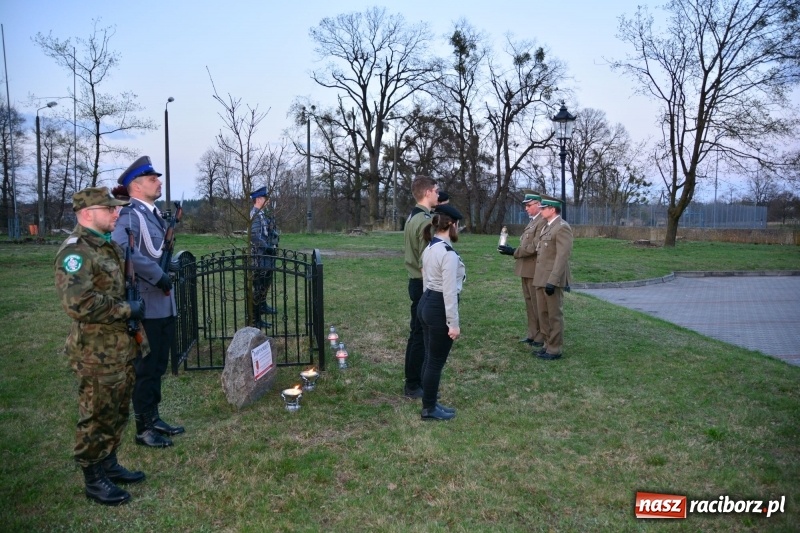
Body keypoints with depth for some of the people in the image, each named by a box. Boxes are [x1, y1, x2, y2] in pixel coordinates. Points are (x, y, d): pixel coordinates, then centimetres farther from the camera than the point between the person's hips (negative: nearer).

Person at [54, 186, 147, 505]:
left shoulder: (109, 246, 12)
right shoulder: (75, 251, -18)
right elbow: (77, 303, -29)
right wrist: (127, 310, -20)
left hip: (122, 348, 9)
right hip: (97, 354, -9)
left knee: (117, 413, 19)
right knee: (97, 418, 4)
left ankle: (109, 464, 34)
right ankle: (93, 480, 18)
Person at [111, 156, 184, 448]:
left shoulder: (154, 214, 14)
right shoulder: (130, 214, -14)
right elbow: (120, 248, -32)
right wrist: (158, 275, -26)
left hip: (163, 305, 9)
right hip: (145, 306, -9)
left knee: (158, 366, 17)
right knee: (146, 368, 2)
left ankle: (154, 418, 30)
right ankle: (144, 429, 15)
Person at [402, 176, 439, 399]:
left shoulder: (412, 217, 12)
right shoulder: (425, 220, -19)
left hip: (416, 281, 10)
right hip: (424, 284, -10)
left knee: (417, 333, 16)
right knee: (421, 335, -2)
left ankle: (416, 380, 27)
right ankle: (414, 386, 7)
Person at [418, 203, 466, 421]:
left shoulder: (429, 248, 9)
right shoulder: (449, 253, -20)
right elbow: (449, 291, -21)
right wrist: (453, 323, -16)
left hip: (426, 303, 10)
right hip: (440, 308, -10)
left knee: (430, 358, 18)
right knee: (436, 361, 2)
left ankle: (430, 403, 29)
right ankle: (429, 409, 14)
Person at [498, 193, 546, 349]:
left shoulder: (543, 222, -17)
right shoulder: (532, 221, 15)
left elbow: (534, 247, -23)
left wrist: (513, 251, -21)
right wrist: (512, 250, 5)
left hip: (535, 271, -10)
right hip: (526, 269, 10)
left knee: (537, 304, 0)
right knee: (529, 303, 16)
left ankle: (541, 337, 10)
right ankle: (532, 334, 26)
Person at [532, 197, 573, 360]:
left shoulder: (562, 227, -13)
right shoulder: (546, 227, 17)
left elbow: (562, 256, -19)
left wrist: (552, 281, -23)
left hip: (553, 280, -9)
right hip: (541, 278, 9)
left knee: (555, 315, 0)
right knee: (543, 314, 14)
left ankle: (555, 349, 9)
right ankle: (548, 344, 24)